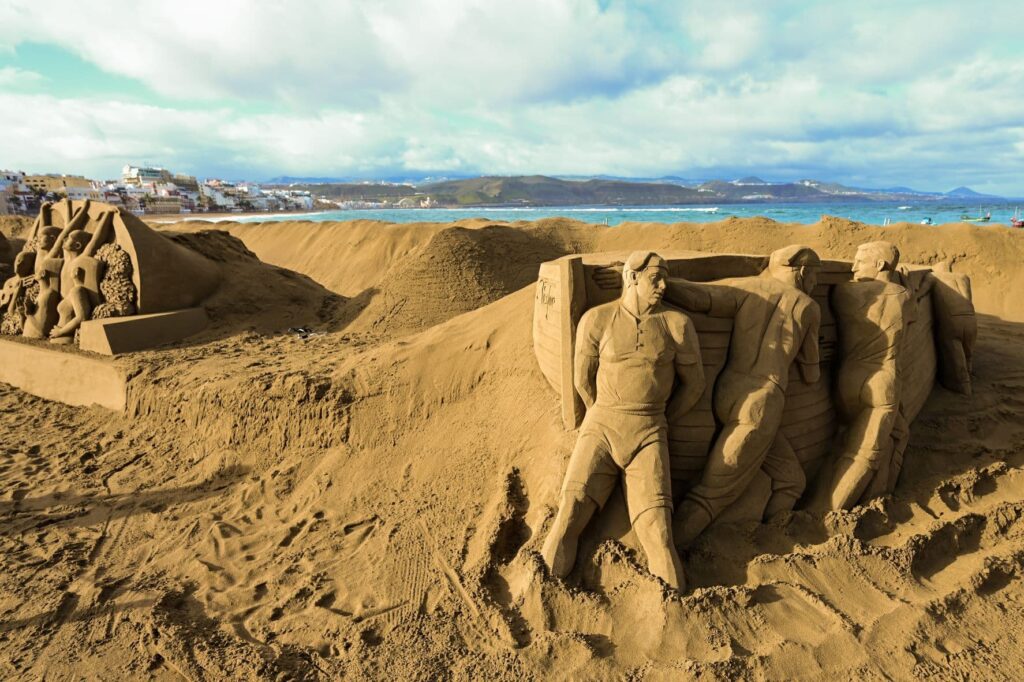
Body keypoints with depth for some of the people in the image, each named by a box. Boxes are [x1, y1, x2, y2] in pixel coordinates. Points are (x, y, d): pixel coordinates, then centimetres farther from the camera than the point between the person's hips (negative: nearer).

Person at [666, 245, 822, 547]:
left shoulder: (745, 288, 10)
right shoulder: (808, 307, 9)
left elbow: (695, 296, -9)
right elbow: (810, 372, 20)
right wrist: (814, 376, 43)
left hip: (729, 395, 5)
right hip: (760, 404, -4)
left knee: (791, 480, 20)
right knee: (713, 493, -2)